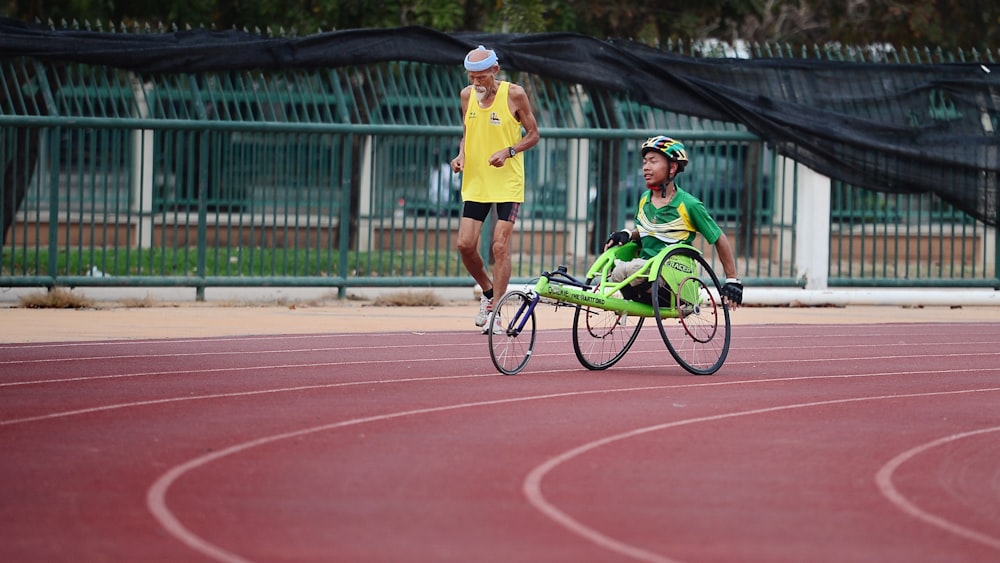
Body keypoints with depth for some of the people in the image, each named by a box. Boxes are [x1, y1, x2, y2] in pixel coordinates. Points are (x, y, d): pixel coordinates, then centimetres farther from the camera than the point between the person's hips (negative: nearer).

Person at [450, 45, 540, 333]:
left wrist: (509, 151, -17)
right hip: (475, 183, 4)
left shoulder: (514, 94, -8)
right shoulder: (467, 95, 5)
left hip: (507, 183, -4)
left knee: (500, 247, -8)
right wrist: (461, 155, -2)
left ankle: (496, 314, -2)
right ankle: (489, 292, 24)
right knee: (465, 244, -4)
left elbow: (533, 134, -1)